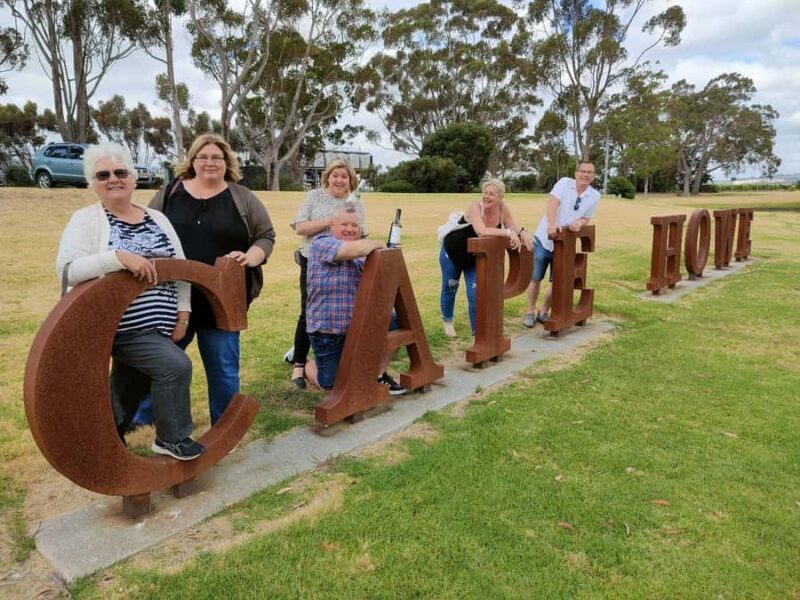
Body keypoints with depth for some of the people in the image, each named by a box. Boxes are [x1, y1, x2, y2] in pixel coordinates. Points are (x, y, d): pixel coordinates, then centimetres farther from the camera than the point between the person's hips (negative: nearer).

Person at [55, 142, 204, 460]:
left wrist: (182, 313, 3)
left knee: (131, 384, 18)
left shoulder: (156, 218, 9)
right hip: (120, 325, -6)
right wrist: (119, 257, -34)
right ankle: (172, 438, 4)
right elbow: (67, 269, -20)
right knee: (176, 366, -16)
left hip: (157, 325, 6)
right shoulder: (86, 220, -7)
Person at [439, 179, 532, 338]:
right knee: (449, 288, 16)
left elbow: (514, 228, -15)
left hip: (475, 256, 3)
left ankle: (476, 334, 6)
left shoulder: (503, 209, -16)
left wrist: (522, 232, -37)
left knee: (476, 293, -7)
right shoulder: (475, 207, -31)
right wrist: (508, 232, -47)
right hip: (452, 251, -3)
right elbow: (482, 232, -46)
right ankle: (447, 321, 43)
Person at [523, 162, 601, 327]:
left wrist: (579, 223, -21)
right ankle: (530, 312, 22)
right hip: (544, 239, -3)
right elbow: (552, 203, -24)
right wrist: (551, 224, -41)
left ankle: (544, 312, 26)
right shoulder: (564, 182, -10)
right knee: (535, 278, 6)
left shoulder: (595, 196, 0)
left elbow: (586, 218, 4)